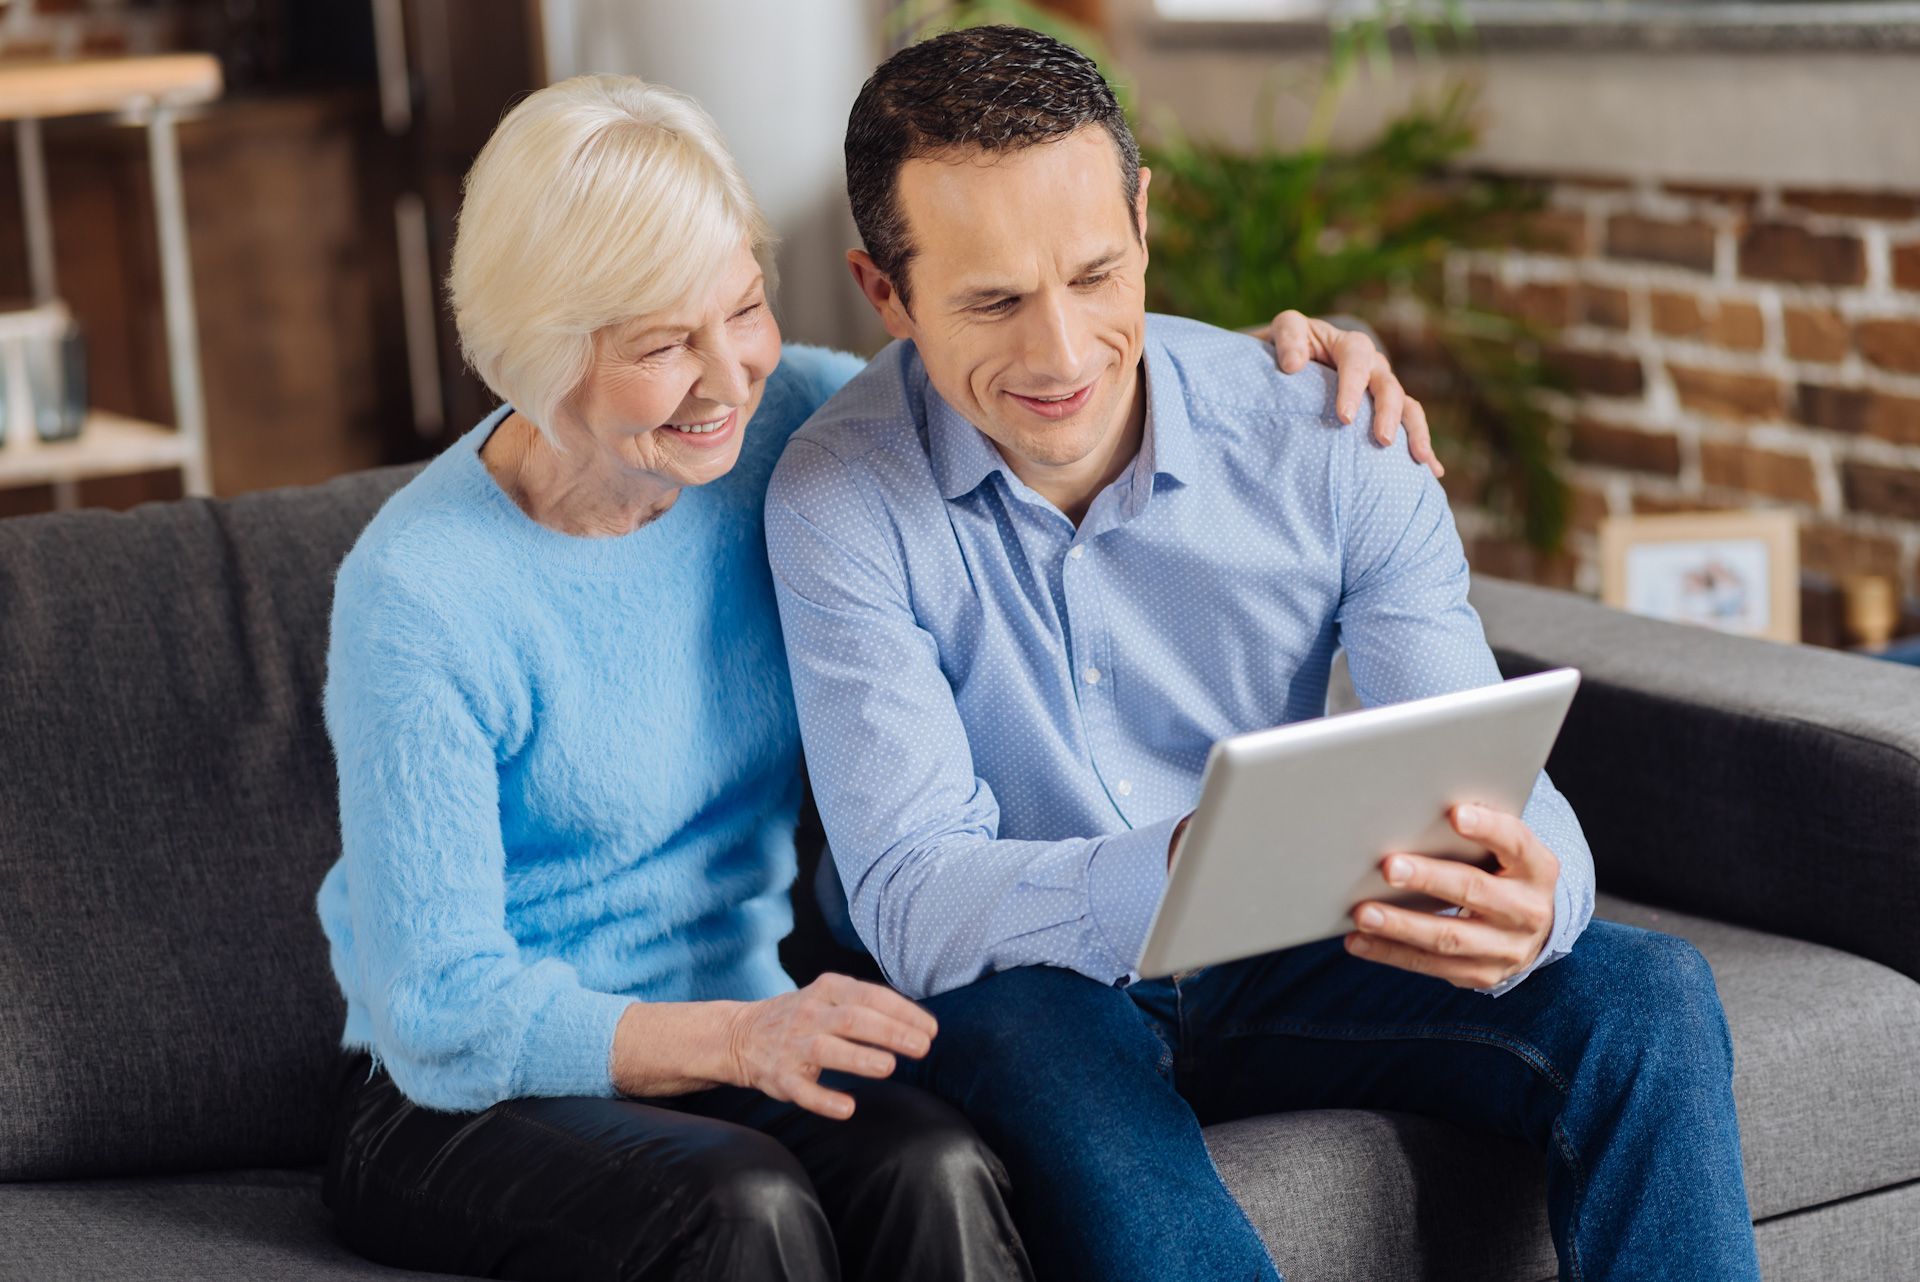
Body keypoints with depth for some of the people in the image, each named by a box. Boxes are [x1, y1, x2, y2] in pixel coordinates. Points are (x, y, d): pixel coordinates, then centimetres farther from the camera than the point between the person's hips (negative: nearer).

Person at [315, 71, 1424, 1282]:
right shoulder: (418, 596, -19)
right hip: (459, 1101, -4)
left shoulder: (779, 422, -4)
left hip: (739, 1040, 4)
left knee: (934, 1171, -29)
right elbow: (444, 1020, -19)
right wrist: (739, 1037, -33)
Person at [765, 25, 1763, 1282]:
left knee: (1646, 995, -18)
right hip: (1014, 989, -3)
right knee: (1038, 1034, -38)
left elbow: (1497, 791, -14)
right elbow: (910, 896, -23)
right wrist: (1171, 873, -44)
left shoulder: (1326, 442, -10)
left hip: (1280, 969, 3)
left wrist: (1520, 905, -41)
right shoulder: (841, 500, -17)